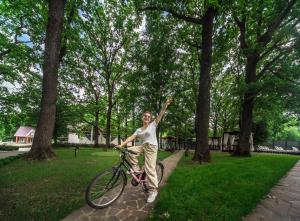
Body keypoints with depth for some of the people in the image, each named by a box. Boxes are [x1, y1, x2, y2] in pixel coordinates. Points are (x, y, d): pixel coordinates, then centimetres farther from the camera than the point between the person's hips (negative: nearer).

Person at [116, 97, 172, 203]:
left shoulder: (153, 125, 1)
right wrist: (121, 145, -9)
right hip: (142, 146, 5)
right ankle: (137, 170, 2)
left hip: (151, 147, -5)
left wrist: (165, 105, -17)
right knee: (129, 151, -15)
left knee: (150, 169, -8)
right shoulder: (138, 130, 12)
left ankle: (153, 190, 8)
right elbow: (131, 138, 3)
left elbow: (160, 114, -8)